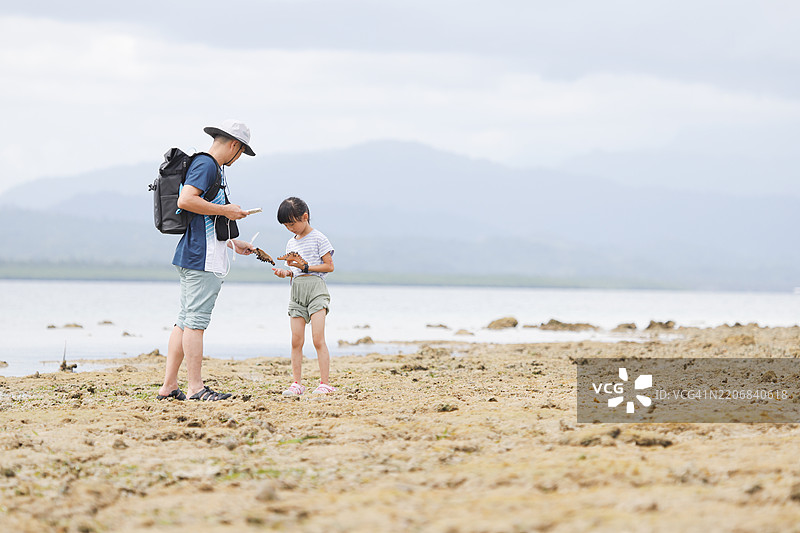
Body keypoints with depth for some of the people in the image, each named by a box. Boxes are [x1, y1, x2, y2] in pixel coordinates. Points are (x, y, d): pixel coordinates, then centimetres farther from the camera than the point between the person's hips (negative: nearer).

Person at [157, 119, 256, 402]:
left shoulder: (212, 166, 23)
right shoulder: (206, 164, -9)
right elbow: (185, 200, -24)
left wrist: (233, 243, 32)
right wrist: (226, 210, -15)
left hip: (192, 258, 11)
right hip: (202, 259, -11)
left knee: (186, 321, 10)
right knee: (196, 321, -9)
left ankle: (168, 386, 10)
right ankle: (195, 387, -8)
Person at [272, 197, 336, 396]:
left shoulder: (318, 238, -1)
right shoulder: (291, 243, 19)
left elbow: (329, 266, -4)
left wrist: (306, 267, -12)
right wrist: (285, 272, 0)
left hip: (315, 287, -6)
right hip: (296, 291, 6)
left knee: (318, 339, -13)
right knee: (296, 341, 0)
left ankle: (325, 383, -13)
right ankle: (297, 383, 3)